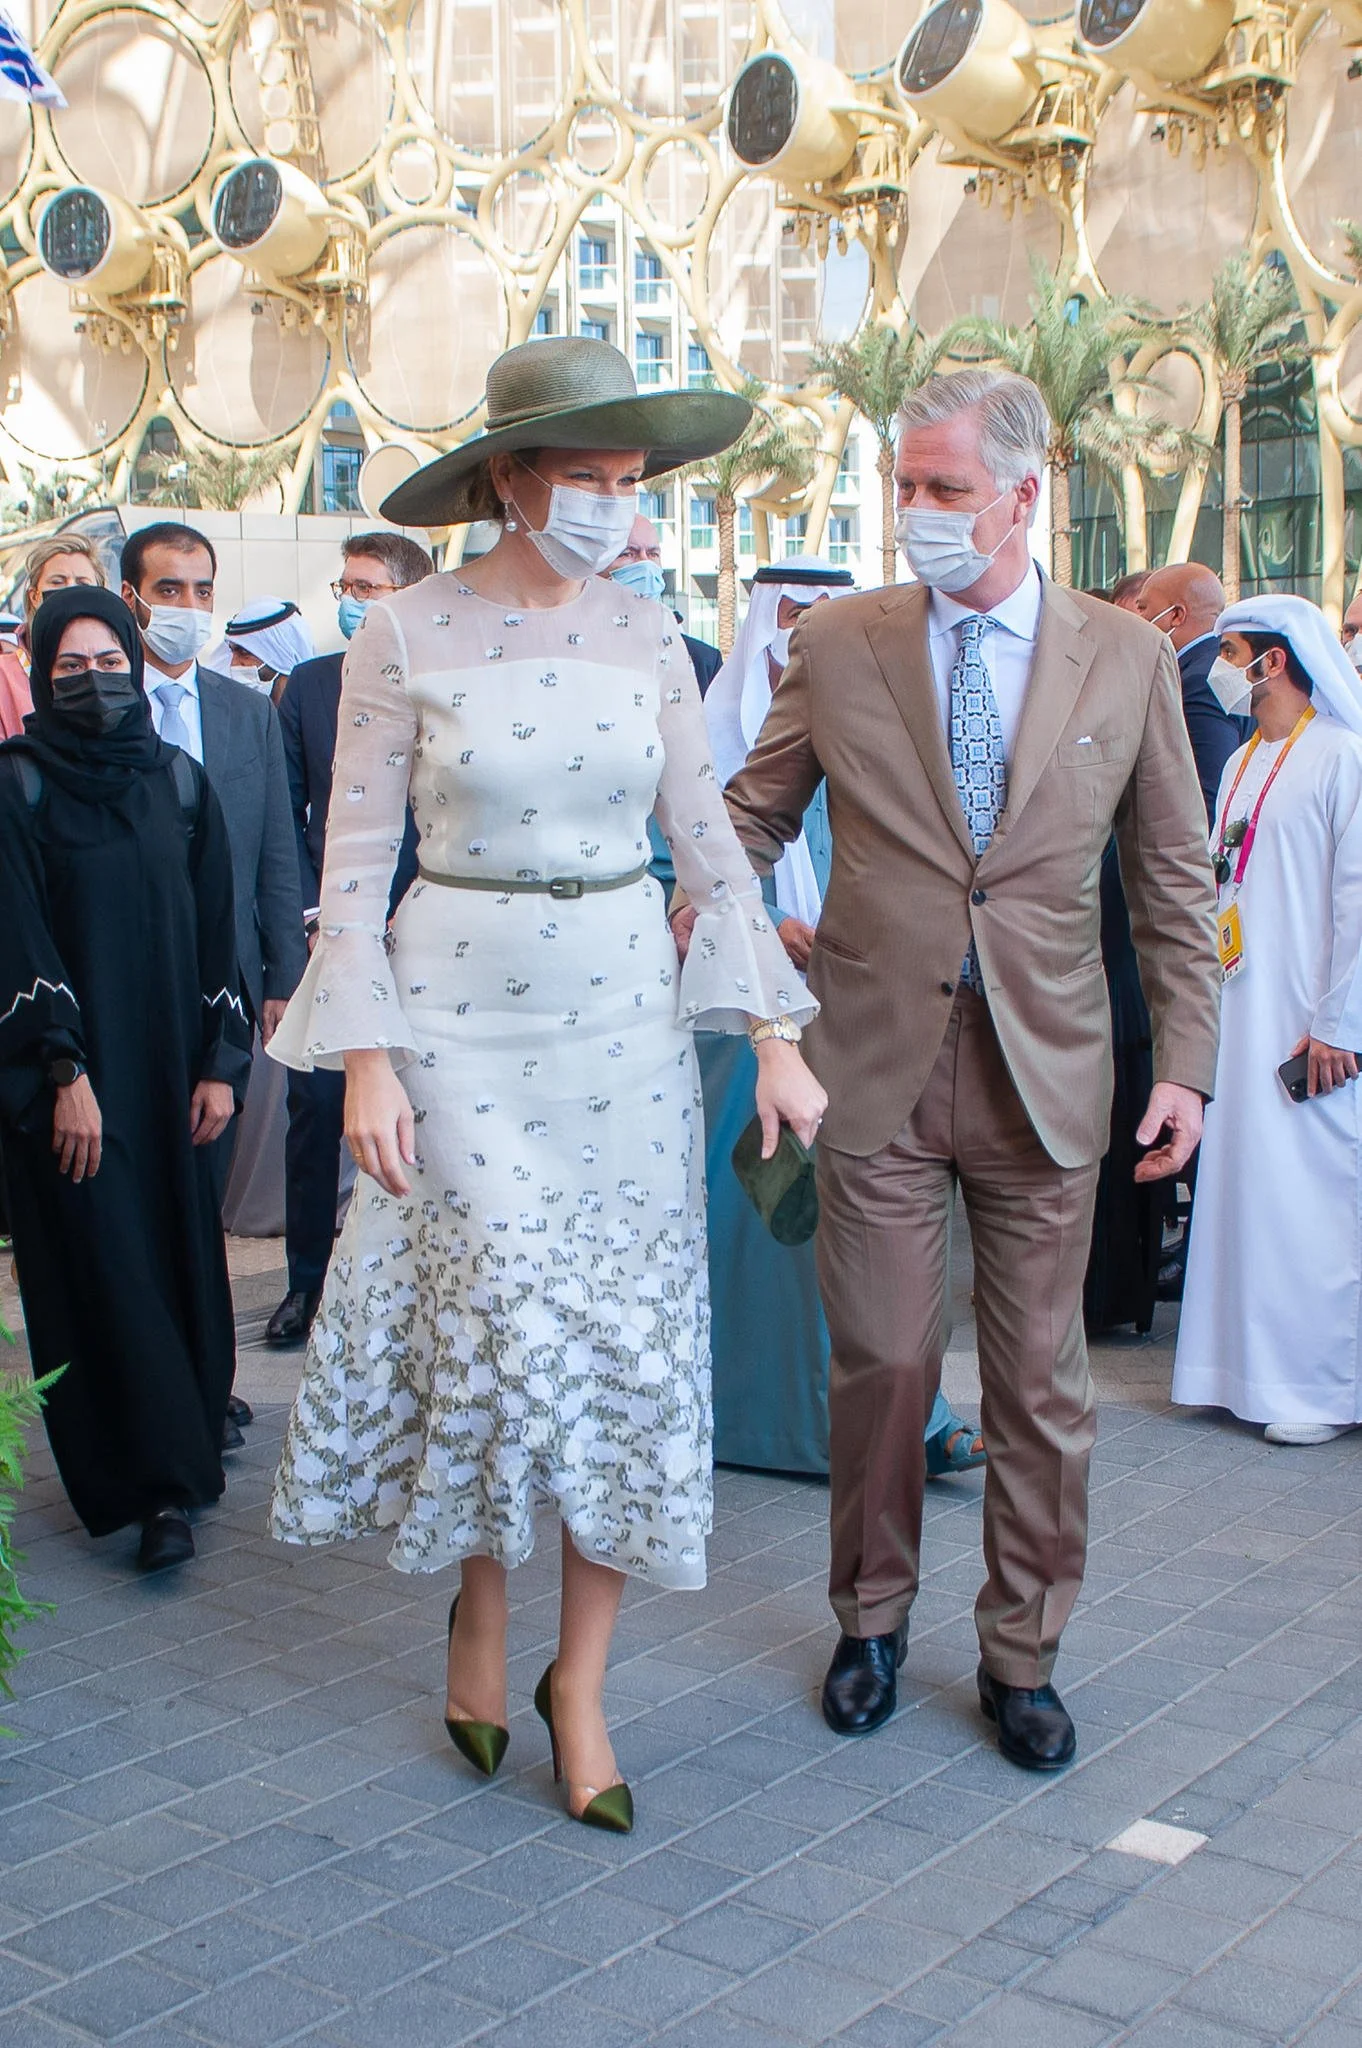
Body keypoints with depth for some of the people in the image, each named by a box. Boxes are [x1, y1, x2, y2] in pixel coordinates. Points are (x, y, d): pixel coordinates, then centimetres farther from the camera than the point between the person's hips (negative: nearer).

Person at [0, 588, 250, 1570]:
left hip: (166, 1060, 4)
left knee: (182, 1248, 7)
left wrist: (220, 1064, 1)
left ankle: (177, 1463, 21)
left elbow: (216, 928, 7)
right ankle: (158, 1485, 0)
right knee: (102, 1264, -4)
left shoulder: (178, 780, 7)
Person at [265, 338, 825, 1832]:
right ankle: (480, 1605, 27)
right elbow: (356, 856, -4)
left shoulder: (644, 635, 5)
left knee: (626, 1342, 2)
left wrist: (774, 1033, 1)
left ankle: (580, 1680, 17)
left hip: (626, 1017, 3)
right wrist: (366, 1060, -11)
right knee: (499, 1327, -4)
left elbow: (708, 840, 6)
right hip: (463, 1019, -3)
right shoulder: (404, 635, -5)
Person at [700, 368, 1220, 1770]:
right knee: (881, 1362, 7)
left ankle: (1021, 1655, 26)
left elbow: (1173, 879, 5)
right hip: (877, 1059, 0)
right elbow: (754, 815, 8)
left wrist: (1184, 1063, 1)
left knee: (1040, 1377, 8)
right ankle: (872, 1620, 30)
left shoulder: (1127, 660, 1)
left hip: (1043, 1068, 0)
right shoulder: (835, 647, 1)